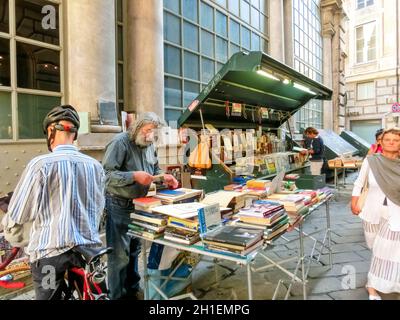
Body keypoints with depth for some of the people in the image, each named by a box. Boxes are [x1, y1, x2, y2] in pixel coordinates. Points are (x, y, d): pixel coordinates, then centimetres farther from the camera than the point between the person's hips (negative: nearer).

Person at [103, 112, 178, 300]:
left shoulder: (149, 145, 7)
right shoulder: (120, 143, -19)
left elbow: (155, 168, 19)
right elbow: (106, 174, -26)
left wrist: (164, 178, 0)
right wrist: (134, 176, -33)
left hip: (139, 204, 8)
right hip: (119, 205, -8)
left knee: (134, 250, 20)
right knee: (119, 254, 2)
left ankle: (133, 289, 38)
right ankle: (118, 296, 20)